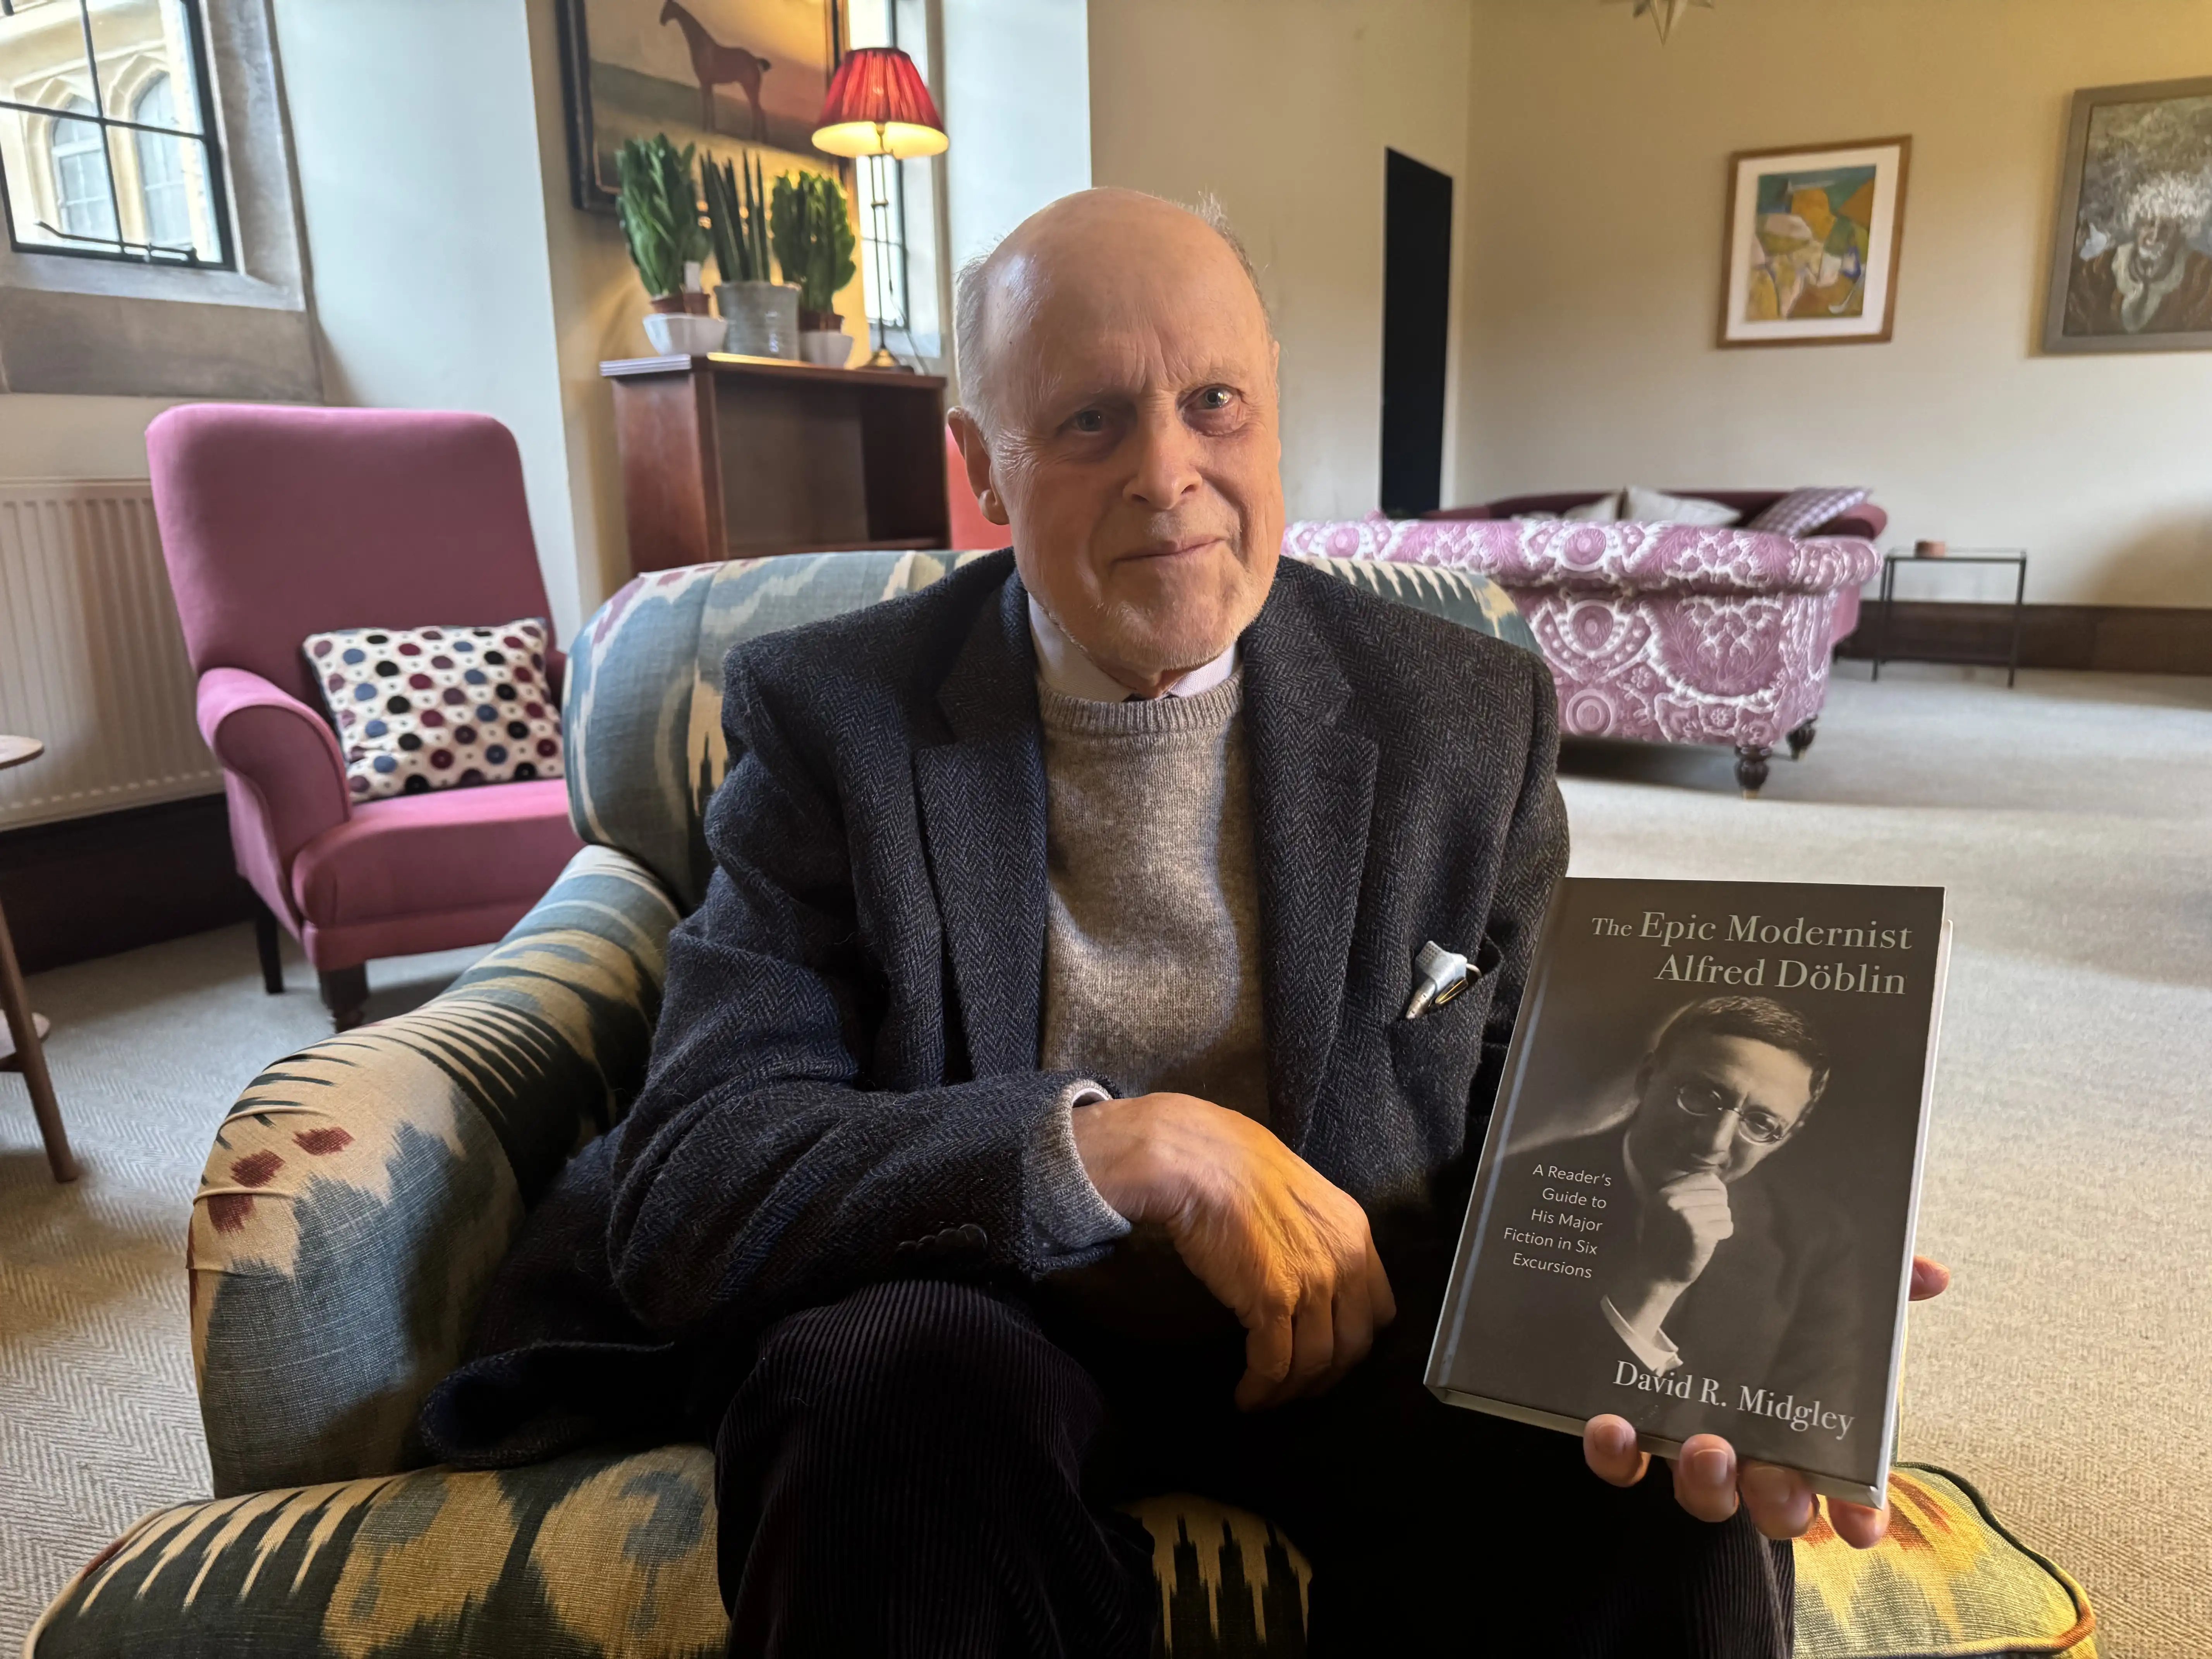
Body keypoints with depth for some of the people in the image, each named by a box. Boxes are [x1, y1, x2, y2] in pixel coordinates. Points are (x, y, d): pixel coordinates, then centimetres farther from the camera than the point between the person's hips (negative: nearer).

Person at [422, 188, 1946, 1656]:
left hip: (1360, 1336, 2)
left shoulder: (1473, 720, -3)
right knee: (888, 1377, -32)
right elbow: (680, 1196, -15)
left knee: (1668, 1487, -25)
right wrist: (1143, 1143, -27)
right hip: (980, 1338, -1)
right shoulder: (835, 718, -8)